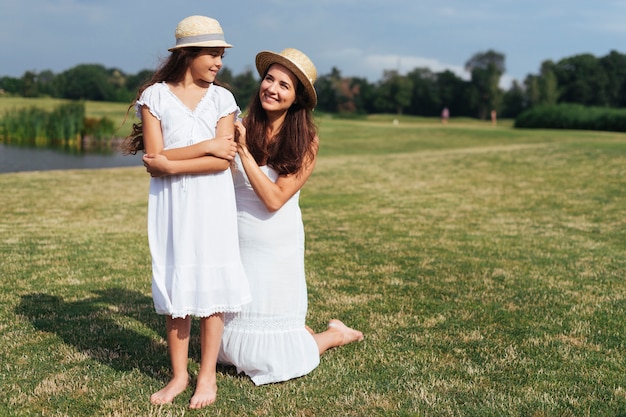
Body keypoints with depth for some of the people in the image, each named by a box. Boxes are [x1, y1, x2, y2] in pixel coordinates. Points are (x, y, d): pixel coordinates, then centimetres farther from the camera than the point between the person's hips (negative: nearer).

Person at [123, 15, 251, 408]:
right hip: (170, 204, 0)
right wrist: (206, 147, -12)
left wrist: (171, 163, -14)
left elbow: (223, 161, -9)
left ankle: (207, 376, 15)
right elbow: (155, 158, -8)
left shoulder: (222, 99, 3)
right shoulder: (155, 96, 1)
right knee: (174, 287, 5)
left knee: (211, 286, 3)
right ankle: (179, 374, 18)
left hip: (213, 204, 0)